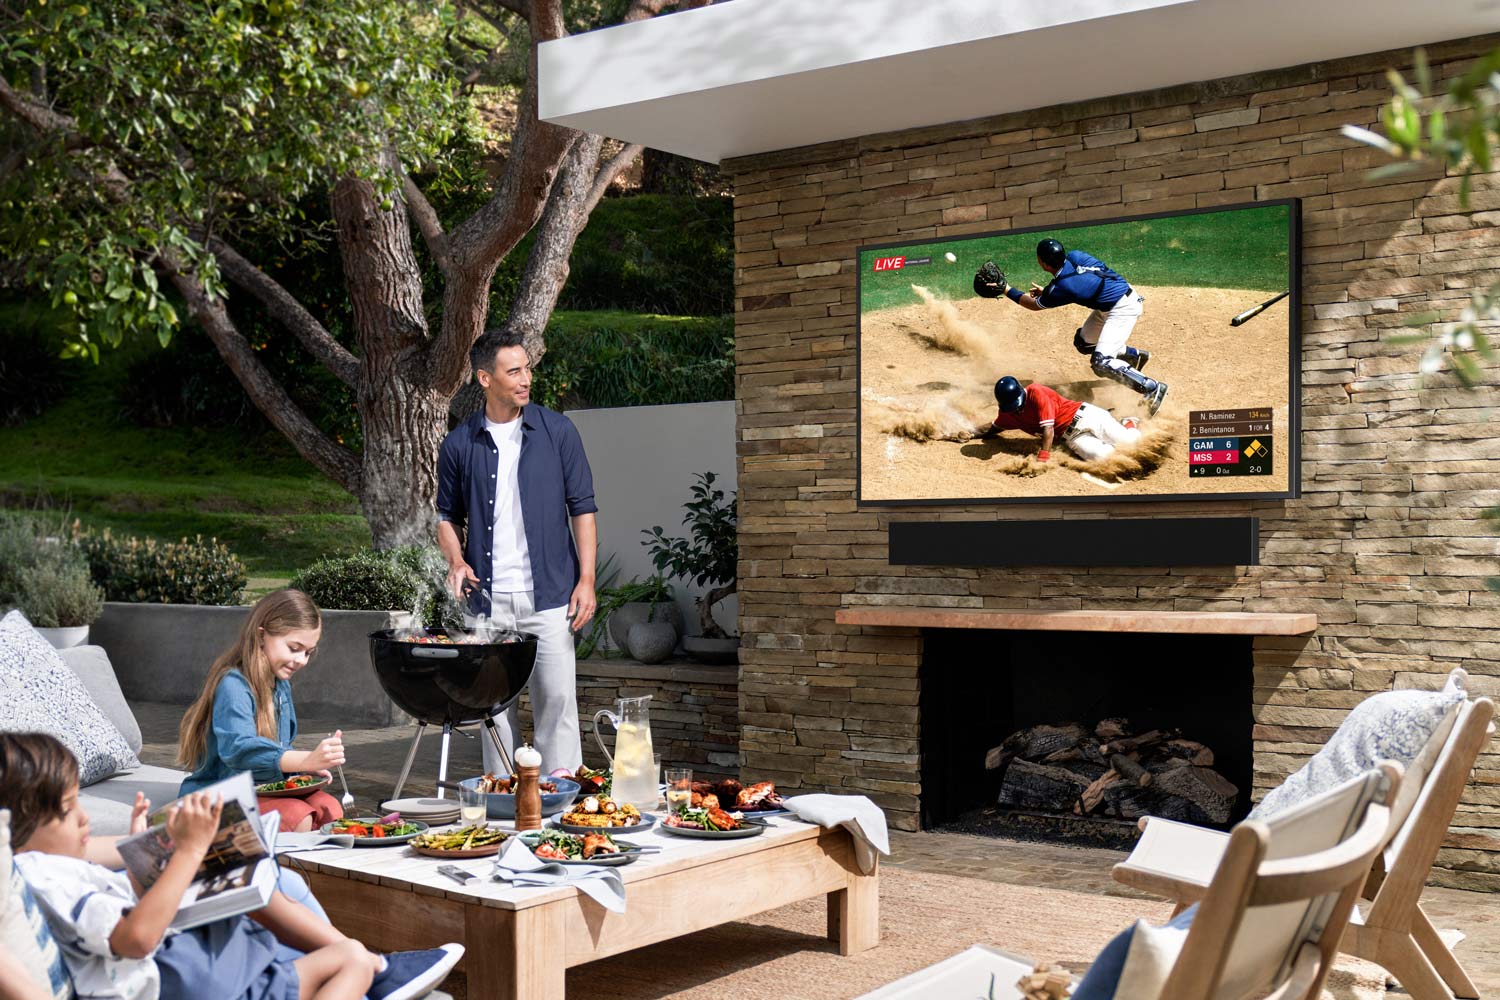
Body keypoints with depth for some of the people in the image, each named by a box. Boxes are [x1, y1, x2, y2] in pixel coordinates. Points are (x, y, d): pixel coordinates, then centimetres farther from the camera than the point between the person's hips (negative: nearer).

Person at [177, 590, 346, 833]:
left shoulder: (281, 685, 13)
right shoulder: (233, 685, -18)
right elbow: (239, 749, -36)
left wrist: (305, 766, 1)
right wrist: (307, 760, -49)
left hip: (265, 789, 8)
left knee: (329, 809, -18)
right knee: (297, 818, -31)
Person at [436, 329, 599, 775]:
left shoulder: (557, 431, 2)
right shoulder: (459, 444, 5)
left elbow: (582, 507, 3)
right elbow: (448, 515, 15)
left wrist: (587, 579, -4)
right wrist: (456, 561, -5)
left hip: (549, 593, -1)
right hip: (487, 598, 1)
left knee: (557, 698, -2)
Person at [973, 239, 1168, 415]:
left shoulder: (1060, 287, -25)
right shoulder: (1074, 255, -7)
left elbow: (1035, 304, -5)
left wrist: (1005, 290, 3)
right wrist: (1045, 292, 11)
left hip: (1122, 309, -9)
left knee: (1101, 363, -17)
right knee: (1083, 342, 22)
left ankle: (1153, 388, -15)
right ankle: (1135, 355, 35)